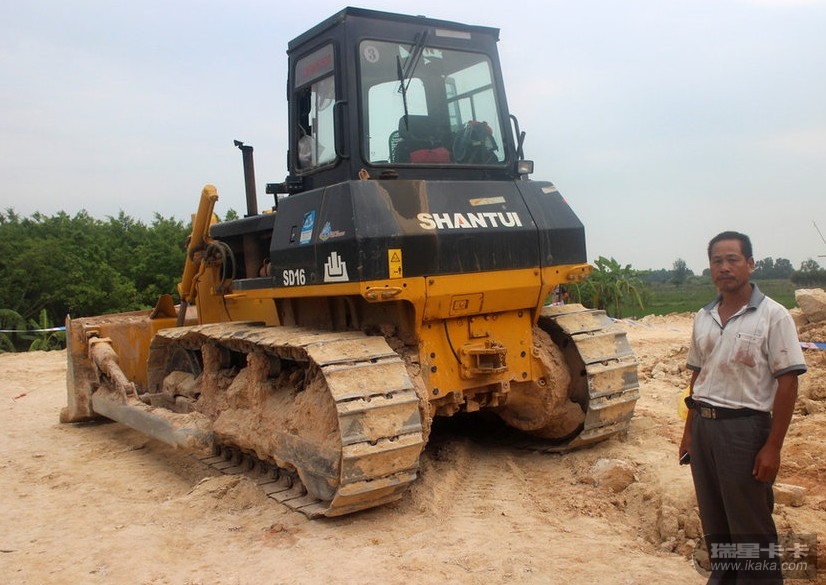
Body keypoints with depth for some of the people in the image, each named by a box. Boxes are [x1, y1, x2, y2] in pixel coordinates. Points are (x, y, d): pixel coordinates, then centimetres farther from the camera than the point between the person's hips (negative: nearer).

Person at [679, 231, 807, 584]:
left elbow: (787, 382, -11)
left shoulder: (772, 316, -9)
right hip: (704, 426, 6)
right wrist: (689, 431, 14)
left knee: (751, 530, 4)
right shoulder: (704, 317, 9)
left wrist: (772, 447, -14)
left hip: (745, 428, -6)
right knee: (714, 523, 17)